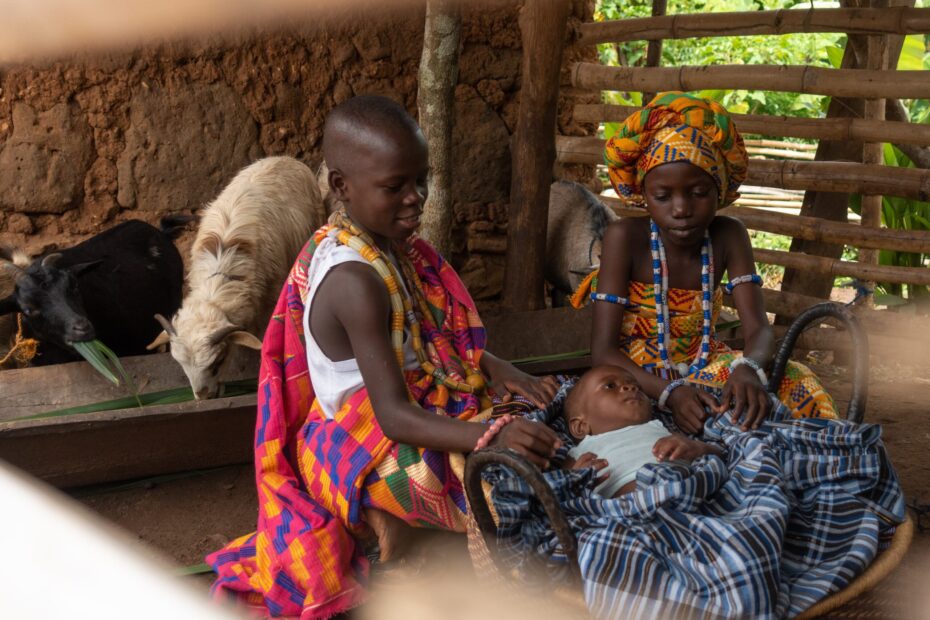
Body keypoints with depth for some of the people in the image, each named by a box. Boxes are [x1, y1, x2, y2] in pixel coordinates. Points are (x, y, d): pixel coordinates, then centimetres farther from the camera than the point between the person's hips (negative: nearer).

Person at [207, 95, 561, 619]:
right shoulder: (356, 280, -28)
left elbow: (435, 333, 10)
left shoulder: (390, 242, 0)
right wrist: (491, 437, -41)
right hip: (366, 450, -9)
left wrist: (494, 368, -8)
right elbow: (393, 415, -30)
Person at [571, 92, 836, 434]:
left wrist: (748, 369, -39)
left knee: (795, 382, -20)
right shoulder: (625, 238, -15)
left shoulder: (728, 236, -5)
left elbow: (758, 329, -13)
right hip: (639, 378, -5)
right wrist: (670, 393, -37)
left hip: (703, 368, 5)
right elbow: (603, 350, -18)